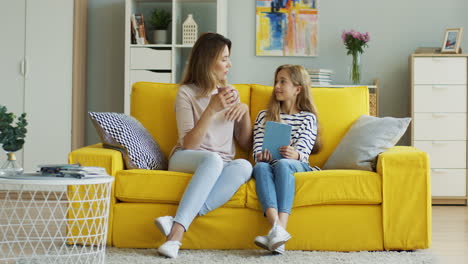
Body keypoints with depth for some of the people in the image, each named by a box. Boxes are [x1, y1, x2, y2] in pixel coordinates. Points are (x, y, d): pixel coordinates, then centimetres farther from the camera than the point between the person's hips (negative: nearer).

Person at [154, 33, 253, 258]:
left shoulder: (231, 93, 14)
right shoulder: (187, 93, -1)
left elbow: (246, 145, 14)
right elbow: (188, 144, -11)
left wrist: (245, 110, -2)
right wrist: (211, 109, -21)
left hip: (222, 166, 4)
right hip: (186, 160, -4)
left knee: (244, 166, -33)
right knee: (213, 159, -39)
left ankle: (178, 225, -43)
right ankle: (177, 231, -46)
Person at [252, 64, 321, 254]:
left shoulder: (307, 118, 13)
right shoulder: (264, 116, 21)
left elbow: (303, 151, -4)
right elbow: (257, 149, 8)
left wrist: (295, 154, -29)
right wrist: (261, 156, -18)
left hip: (297, 165, -2)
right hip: (269, 165, 2)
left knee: (282, 164, -37)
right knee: (260, 167, -34)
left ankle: (278, 230, -54)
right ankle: (277, 228, -57)